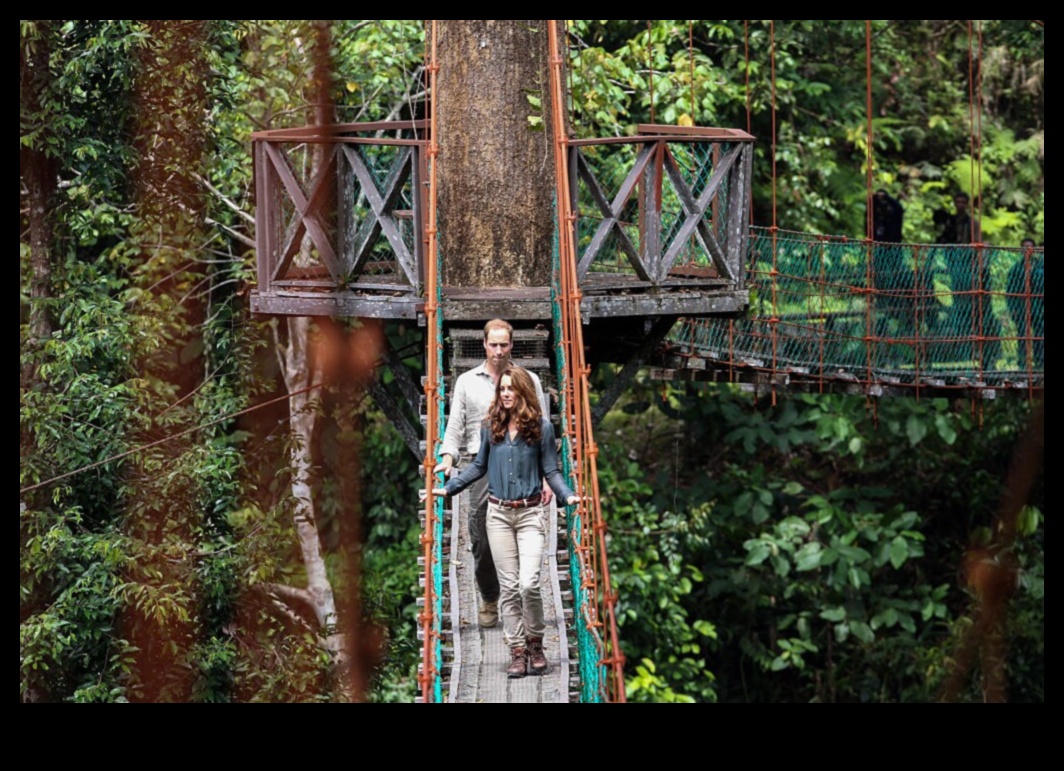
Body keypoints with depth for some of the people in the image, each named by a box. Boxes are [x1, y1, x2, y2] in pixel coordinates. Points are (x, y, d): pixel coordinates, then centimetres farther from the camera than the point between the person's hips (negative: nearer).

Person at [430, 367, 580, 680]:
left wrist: (567, 495, -14)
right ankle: (518, 652, 8)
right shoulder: (491, 427, 6)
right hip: (498, 513, 3)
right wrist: (448, 488, 12)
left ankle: (535, 643, 9)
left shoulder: (541, 427, -2)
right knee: (509, 587, 3)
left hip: (530, 513, -3)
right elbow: (479, 467, 16)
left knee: (528, 584, -13)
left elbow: (551, 471, 1)